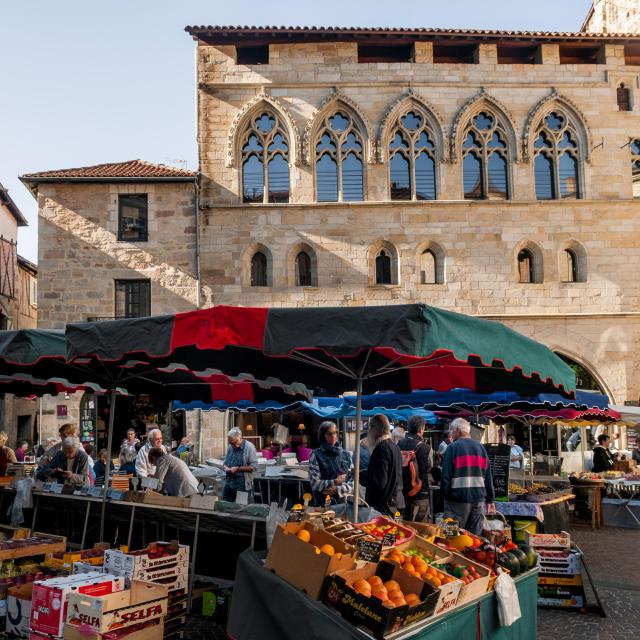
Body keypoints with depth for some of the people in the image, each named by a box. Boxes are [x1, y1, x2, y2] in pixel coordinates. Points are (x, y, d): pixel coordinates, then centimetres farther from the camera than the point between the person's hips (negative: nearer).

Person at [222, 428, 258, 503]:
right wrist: (225, 467, 0)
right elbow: (226, 462, 24)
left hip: (243, 485, -6)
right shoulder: (230, 447, 10)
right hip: (229, 483, 6)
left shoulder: (249, 447, -10)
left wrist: (238, 469, -18)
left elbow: (254, 466, -14)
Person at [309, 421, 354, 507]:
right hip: (323, 504, -3)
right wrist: (334, 482, -4)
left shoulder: (345, 454, 8)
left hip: (344, 503, 3)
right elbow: (315, 484, -9)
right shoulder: (316, 455, -3)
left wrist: (338, 489, -10)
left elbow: (353, 482, 4)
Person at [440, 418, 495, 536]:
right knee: (475, 536, 9)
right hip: (478, 498, 5)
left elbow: (446, 474, -10)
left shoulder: (453, 447, -6)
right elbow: (488, 476, 11)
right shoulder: (480, 447, 11)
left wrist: (444, 495, -1)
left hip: (458, 498, -5)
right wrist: (490, 500, 15)